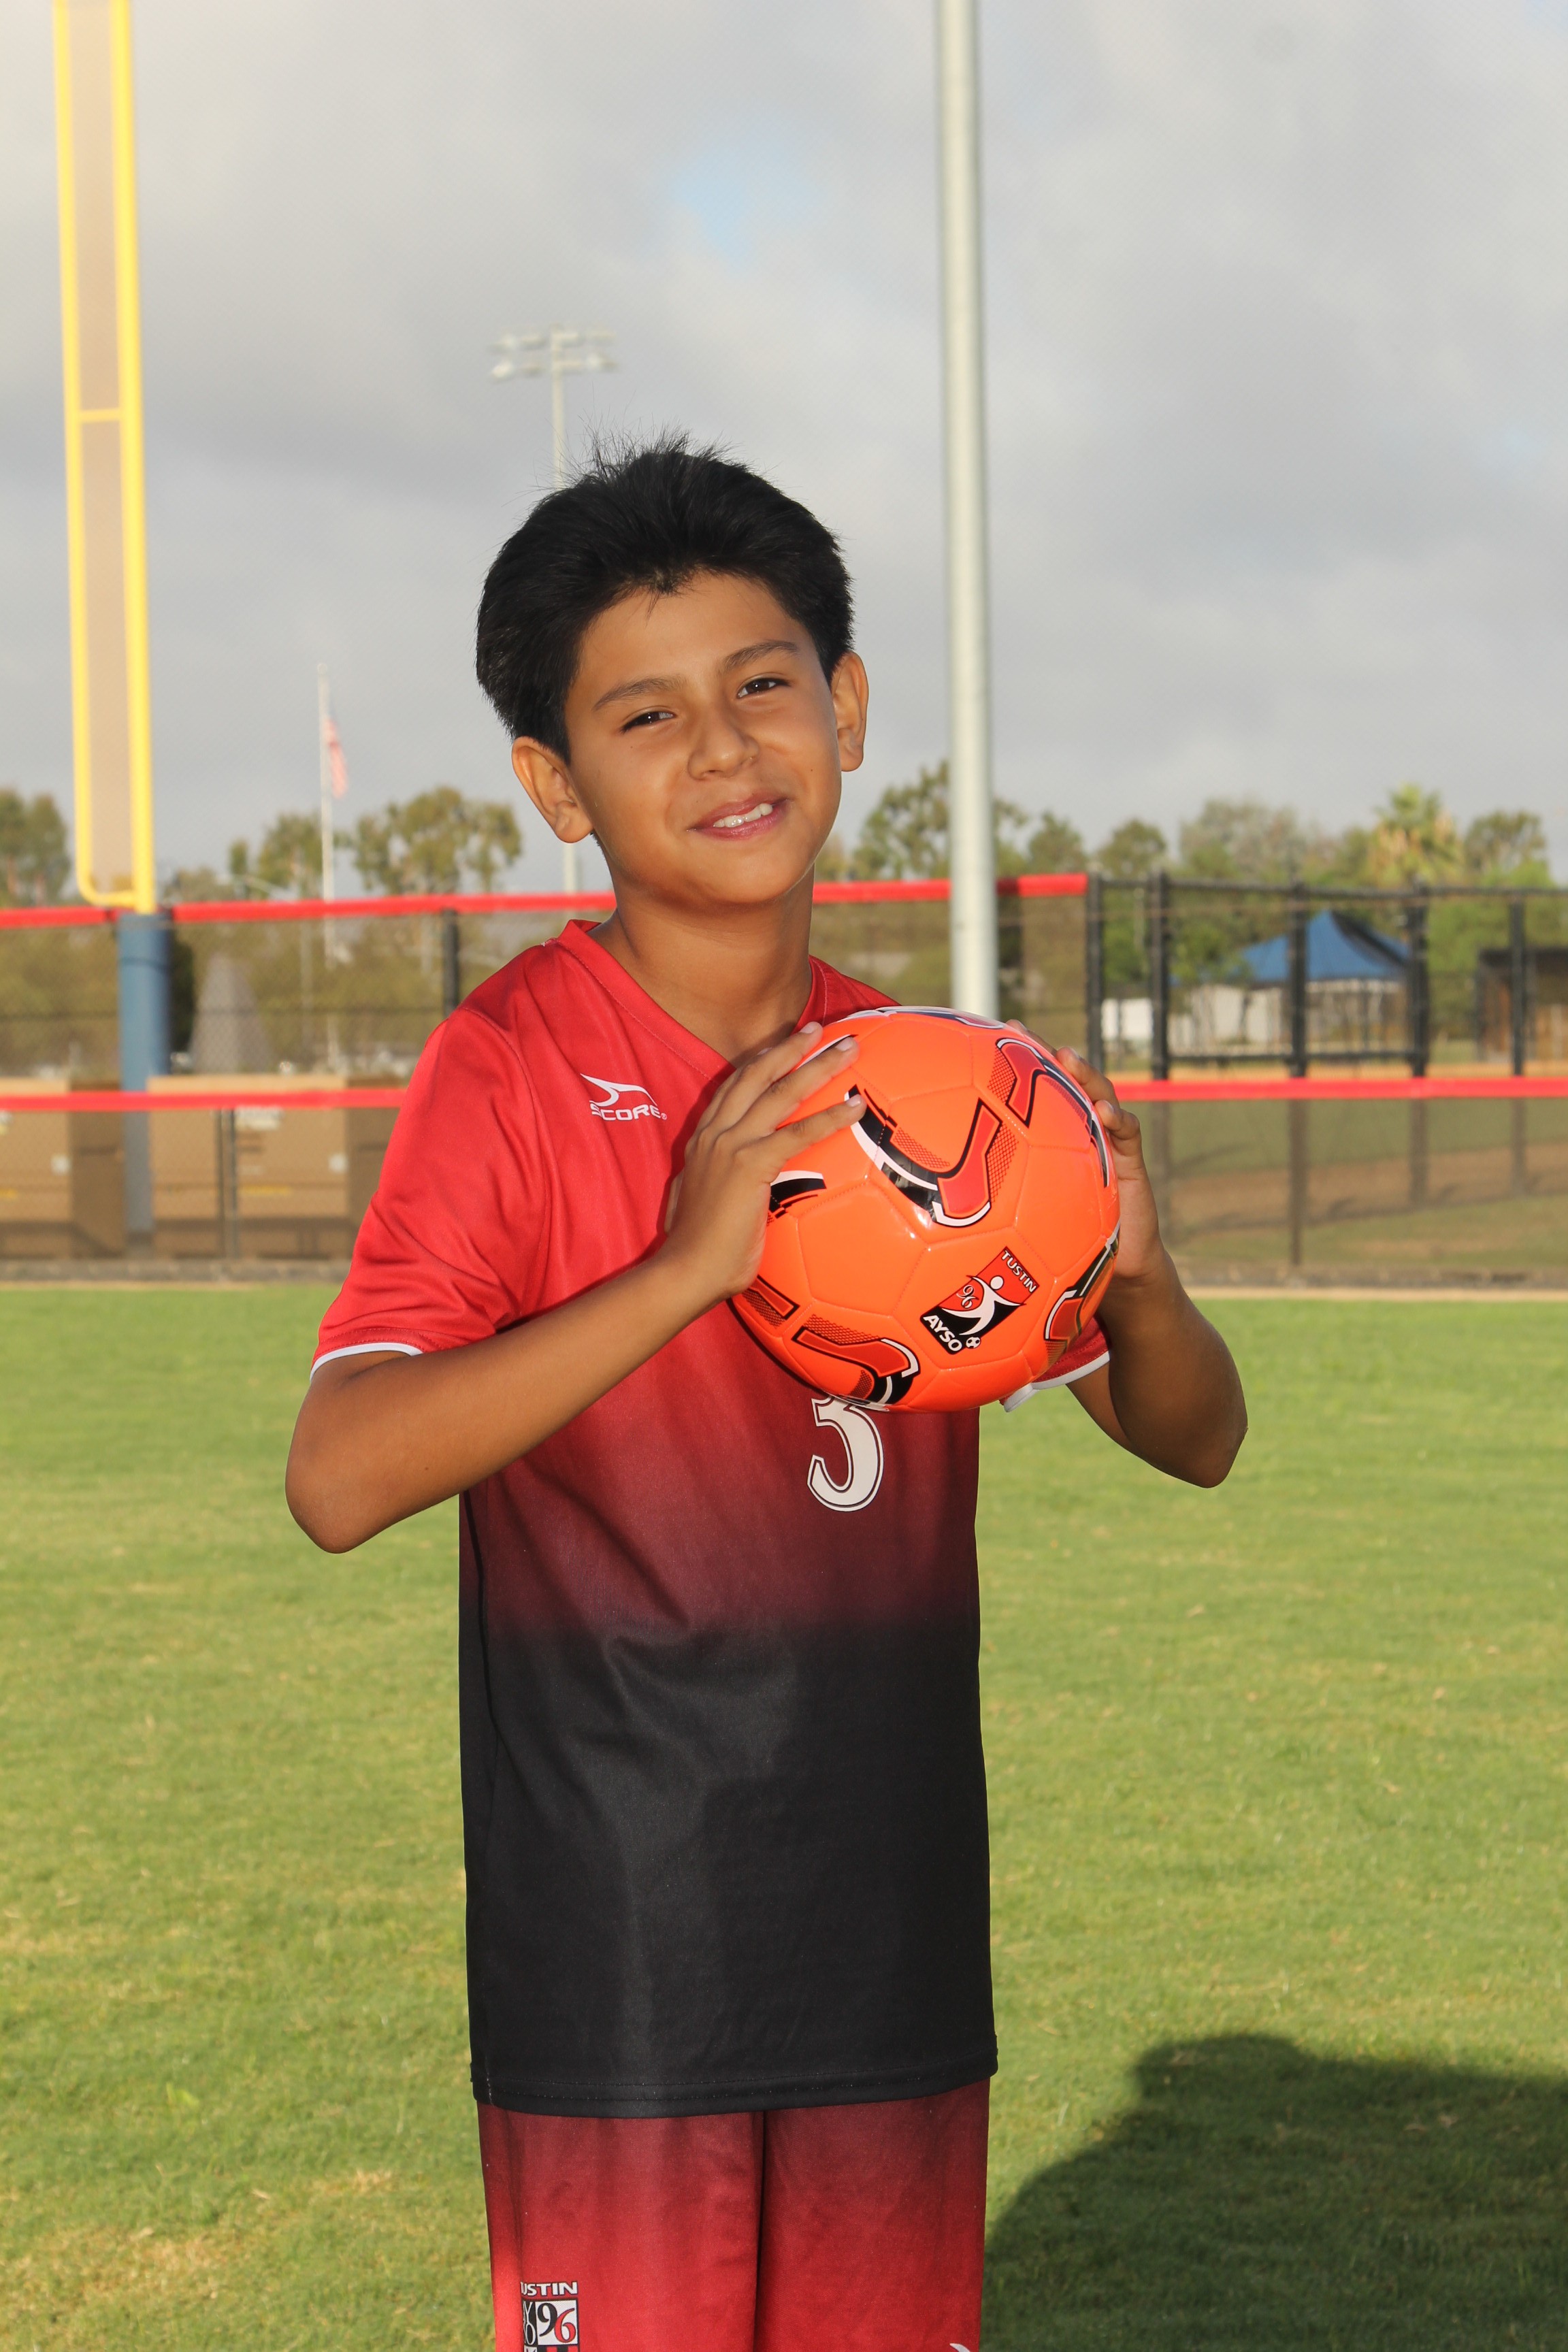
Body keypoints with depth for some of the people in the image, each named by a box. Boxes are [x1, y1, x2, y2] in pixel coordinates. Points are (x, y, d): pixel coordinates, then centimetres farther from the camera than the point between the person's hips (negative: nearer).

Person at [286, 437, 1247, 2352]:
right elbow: (341, 1479, -22)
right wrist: (686, 1269, -30)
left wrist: (1132, 1273, -10)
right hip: (615, 1968, -5)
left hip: (896, 1958, 5)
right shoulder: (512, 1071, -9)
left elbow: (1192, 1442, 12)